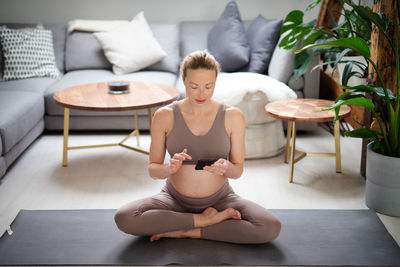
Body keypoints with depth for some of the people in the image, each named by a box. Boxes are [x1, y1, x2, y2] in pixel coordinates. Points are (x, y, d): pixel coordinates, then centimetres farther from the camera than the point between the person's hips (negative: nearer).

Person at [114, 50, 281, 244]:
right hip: (175, 199, 0)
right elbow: (153, 170, -4)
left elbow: (238, 171, -3)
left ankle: (187, 232, -14)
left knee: (271, 228, -26)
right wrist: (169, 168, -28)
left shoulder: (232, 116, -7)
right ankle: (206, 220, -13)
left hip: (220, 199, 0)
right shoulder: (164, 116, -7)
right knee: (123, 218, -28)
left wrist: (226, 167, -27)